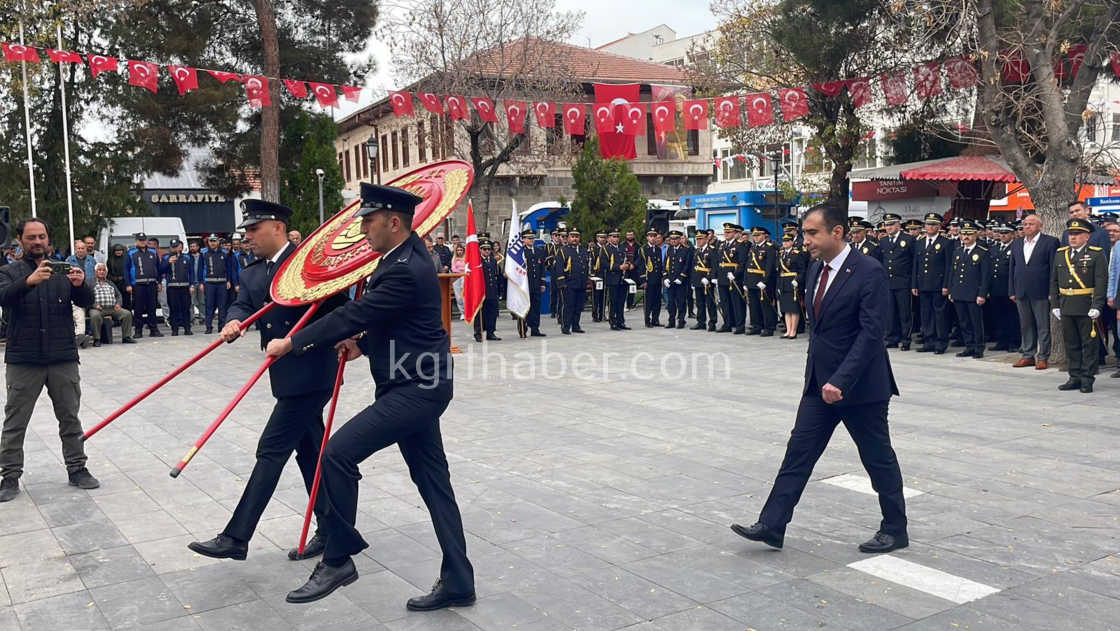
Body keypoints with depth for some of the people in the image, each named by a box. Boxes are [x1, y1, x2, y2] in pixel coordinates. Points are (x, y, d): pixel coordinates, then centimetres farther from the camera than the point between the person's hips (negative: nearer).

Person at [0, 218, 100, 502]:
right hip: (23, 361, -1)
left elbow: (87, 302, -2)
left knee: (70, 417, 9)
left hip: (63, 359, 2)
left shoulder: (64, 271, 8)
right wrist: (29, 281, -37)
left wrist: (80, 285, -24)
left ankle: (77, 469, 19)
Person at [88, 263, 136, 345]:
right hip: (98, 309, -4)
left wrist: (118, 304, 1)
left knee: (127, 313, -19)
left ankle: (126, 337, -12)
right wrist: (95, 305, -16)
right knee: (95, 316, -38)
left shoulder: (111, 284, 28)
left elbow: (118, 295, 23)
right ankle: (96, 339, -28)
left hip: (112, 308, 4)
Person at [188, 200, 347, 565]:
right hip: (288, 377, 8)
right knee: (309, 452, 13)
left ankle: (236, 538, -2)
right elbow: (242, 306, 0)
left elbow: (339, 304, -11)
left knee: (272, 450, -7)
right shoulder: (251, 275, 14)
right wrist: (233, 322, -21)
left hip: (311, 374, -8)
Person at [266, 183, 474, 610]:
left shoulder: (405, 271, -21)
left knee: (338, 453, -13)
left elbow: (354, 314, -21)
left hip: (415, 390, -11)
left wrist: (291, 344, -11)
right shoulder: (405, 254, 11)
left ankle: (338, 558, 2)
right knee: (433, 481, 11)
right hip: (417, 386, 11)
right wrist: (364, 343, 10)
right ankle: (457, 583, 18)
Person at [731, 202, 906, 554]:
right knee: (798, 452, 5)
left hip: (860, 386, -7)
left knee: (879, 460, 8)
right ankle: (771, 526, 9)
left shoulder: (869, 272, -17)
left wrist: (841, 380, -27)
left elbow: (871, 332, -23)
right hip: (820, 384, 7)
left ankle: (895, 531, 25)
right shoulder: (815, 269, 8)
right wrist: (819, 377, 16)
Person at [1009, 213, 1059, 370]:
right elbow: (1012, 268, 14)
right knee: (1025, 326, 11)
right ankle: (1028, 355, 20)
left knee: (1043, 326, 1)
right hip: (1021, 292, 5)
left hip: (1040, 292, -5)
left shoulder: (1050, 242, -4)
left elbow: (1054, 268, -6)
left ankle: (1043, 358, 7)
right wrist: (1012, 291, 9)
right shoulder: (1016, 243, 12)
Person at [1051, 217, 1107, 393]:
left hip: (1087, 309, -5)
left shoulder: (1097, 254, -4)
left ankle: (1087, 379, 8)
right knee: (1071, 344, 10)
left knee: (1089, 344, 2)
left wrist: (1096, 306, -16)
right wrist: (1054, 305, 7)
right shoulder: (1060, 254, 11)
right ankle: (1075, 377, 18)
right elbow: (1054, 281, 13)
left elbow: (1101, 283, -9)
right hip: (1066, 309, 5)